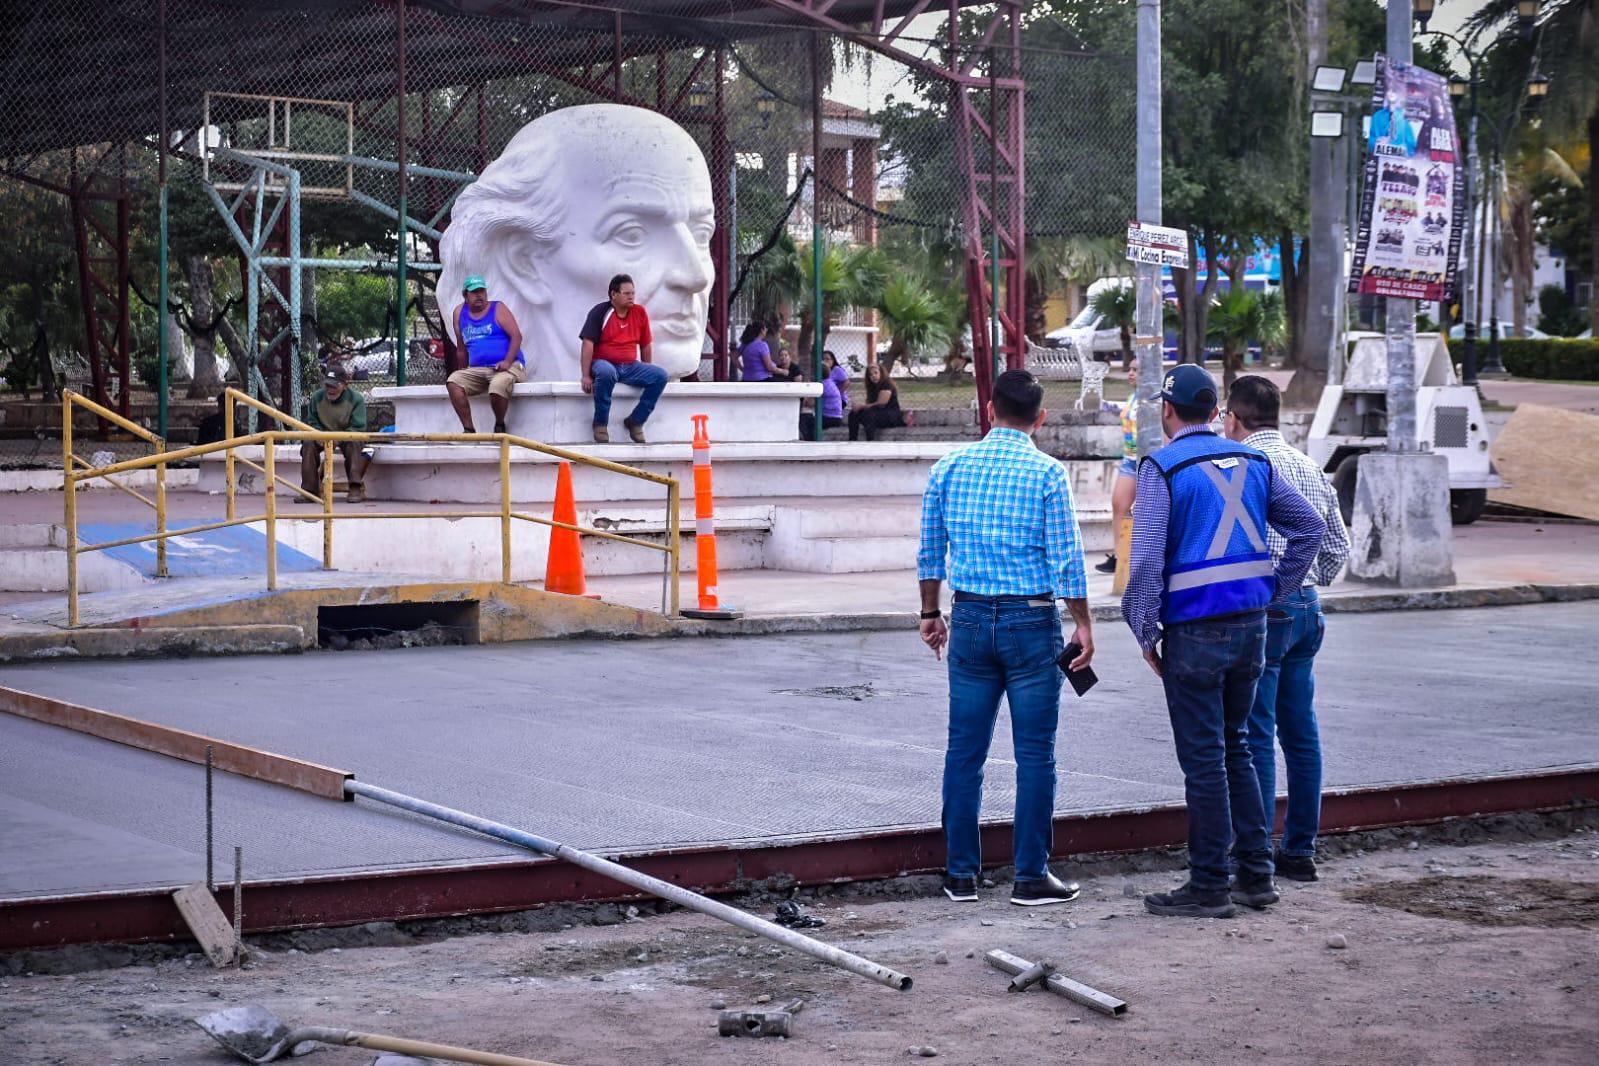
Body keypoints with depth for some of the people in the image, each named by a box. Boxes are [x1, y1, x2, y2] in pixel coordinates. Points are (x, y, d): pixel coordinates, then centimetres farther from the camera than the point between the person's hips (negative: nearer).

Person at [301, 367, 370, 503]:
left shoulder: (356, 399, -12)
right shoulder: (317, 397, -2)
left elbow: (358, 429, -17)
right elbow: (311, 422, 5)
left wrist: (339, 438, -35)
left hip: (347, 436, -3)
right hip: (324, 435, 3)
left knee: (353, 444, -37)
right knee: (308, 444, -27)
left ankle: (356, 488, -38)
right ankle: (310, 490, -25)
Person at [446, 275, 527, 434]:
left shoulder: (498, 309, 2)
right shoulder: (460, 313, 14)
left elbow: (517, 336, -8)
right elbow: (461, 346, 22)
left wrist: (507, 361, -21)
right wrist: (464, 370, 15)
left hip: (508, 366, -5)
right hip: (477, 370, 5)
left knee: (497, 386, -37)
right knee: (452, 382, -21)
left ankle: (500, 426, -8)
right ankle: (469, 430, -18)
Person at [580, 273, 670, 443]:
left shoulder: (640, 312, 7)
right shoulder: (600, 312, -6)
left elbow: (645, 345, 15)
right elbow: (588, 344, -11)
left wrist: (646, 374, 18)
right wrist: (586, 376, -17)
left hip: (630, 366, 5)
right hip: (604, 363, -5)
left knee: (660, 376, -18)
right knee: (606, 372, -40)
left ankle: (635, 421, -4)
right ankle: (601, 423, -21)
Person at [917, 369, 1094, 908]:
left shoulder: (949, 468, 4)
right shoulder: (1047, 474, -7)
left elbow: (930, 552, 9)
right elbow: (1066, 559, -8)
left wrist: (930, 613, 20)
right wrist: (1083, 624, 0)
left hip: (970, 619, 3)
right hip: (1031, 621, -3)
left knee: (964, 750, 8)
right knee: (1034, 753, 3)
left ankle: (960, 873, 12)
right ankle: (1031, 876, 4)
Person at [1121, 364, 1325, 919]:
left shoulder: (1162, 467, -9)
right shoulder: (1252, 462, 10)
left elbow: (1147, 558, -15)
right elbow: (1310, 526, 13)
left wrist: (1146, 634, -7)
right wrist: (1273, 590, 14)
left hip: (1194, 630, -6)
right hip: (1251, 623, 6)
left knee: (1203, 759, 0)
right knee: (1235, 749, 17)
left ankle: (1209, 887, 4)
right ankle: (1257, 874, 18)